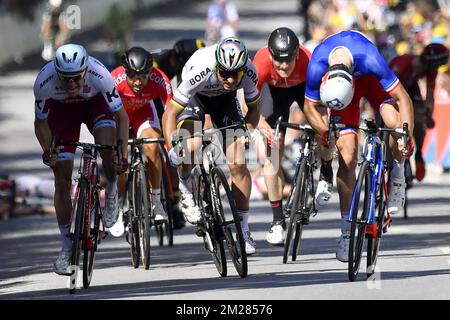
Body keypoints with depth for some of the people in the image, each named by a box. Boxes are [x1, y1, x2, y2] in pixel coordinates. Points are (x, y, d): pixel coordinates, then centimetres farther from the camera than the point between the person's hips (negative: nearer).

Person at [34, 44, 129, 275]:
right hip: (61, 109, 1)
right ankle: (67, 248, 6)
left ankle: (111, 194, 0)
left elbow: (122, 117, -28)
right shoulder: (44, 81, -35)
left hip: (95, 103, -1)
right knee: (62, 181, -5)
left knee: (108, 148, -31)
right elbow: (40, 123, -17)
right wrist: (47, 151, -34)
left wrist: (123, 155, -37)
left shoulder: (99, 75, -38)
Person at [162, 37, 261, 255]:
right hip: (195, 96, -2)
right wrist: (172, 148, -48)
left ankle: (243, 229, 1)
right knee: (189, 147, -32)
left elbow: (253, 108, -10)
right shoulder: (200, 72, -40)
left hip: (224, 99, 2)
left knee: (238, 165, -10)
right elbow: (169, 114, -35)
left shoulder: (248, 72, -30)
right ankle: (185, 190, 0)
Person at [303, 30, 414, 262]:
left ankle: (397, 175, 2)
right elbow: (310, 107, -18)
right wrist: (326, 134, -29)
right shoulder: (317, 67, -37)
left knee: (394, 123, -30)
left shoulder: (369, 59, -43)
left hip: (367, 78, -1)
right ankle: (346, 232, -5)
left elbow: (403, 99, -35)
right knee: (347, 154, -11)